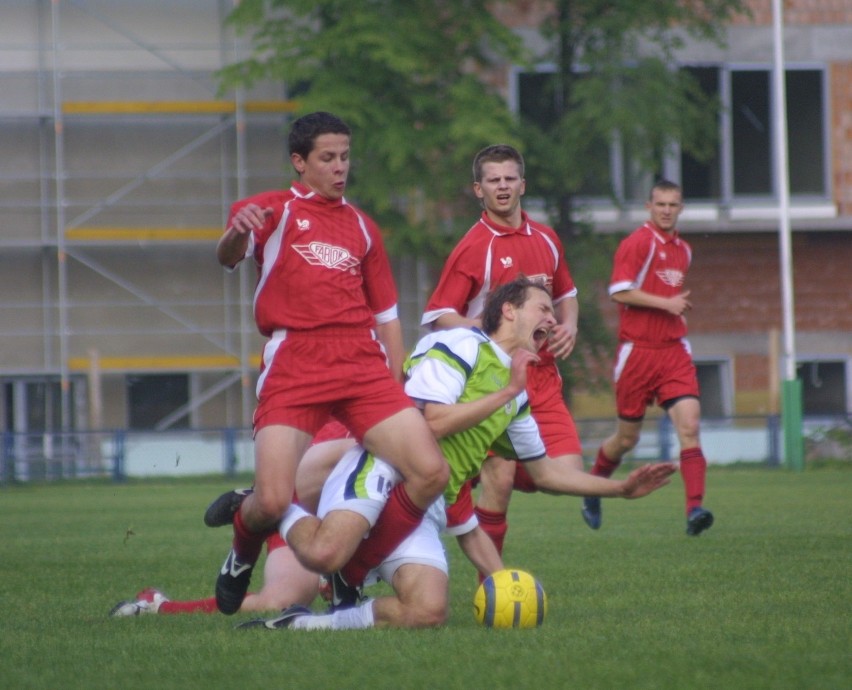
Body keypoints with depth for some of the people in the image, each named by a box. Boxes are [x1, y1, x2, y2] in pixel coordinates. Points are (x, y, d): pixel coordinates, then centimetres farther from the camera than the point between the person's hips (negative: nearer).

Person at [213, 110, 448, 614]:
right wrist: (238, 232, -37)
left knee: (431, 473, -13)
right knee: (274, 502, -17)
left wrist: (396, 391, 18)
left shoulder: (362, 227, 22)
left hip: (363, 366, 4)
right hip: (293, 369, -4)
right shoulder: (274, 210, 8)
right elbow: (229, 256, -13)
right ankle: (242, 559, 21)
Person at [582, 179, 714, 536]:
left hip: (674, 350, 5)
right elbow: (619, 291, -17)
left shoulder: (683, 249, 15)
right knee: (627, 437, 7)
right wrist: (666, 304, -17)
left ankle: (695, 509, -22)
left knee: (689, 426, -15)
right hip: (637, 350, -5)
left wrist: (680, 307, 15)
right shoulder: (637, 243, -8)